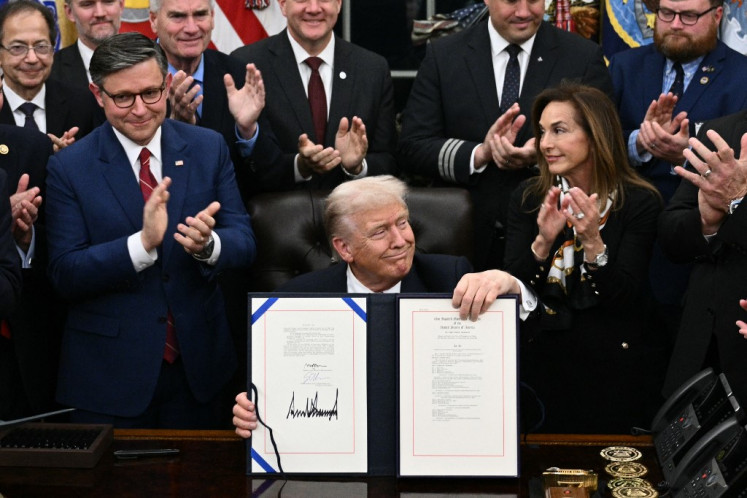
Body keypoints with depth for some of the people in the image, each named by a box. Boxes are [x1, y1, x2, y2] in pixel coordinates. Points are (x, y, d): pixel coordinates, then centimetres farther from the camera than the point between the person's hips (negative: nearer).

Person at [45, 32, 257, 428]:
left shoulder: (208, 148, 0)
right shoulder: (68, 168, -7)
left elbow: (245, 244, -2)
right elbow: (65, 275, -12)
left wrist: (207, 244, -26)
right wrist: (143, 243, -28)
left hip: (197, 365, 3)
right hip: (108, 373, -2)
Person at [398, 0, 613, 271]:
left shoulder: (585, 56, -2)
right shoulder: (443, 56, 0)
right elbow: (412, 148, -4)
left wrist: (542, 156, -24)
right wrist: (479, 154, -22)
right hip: (465, 238, 1)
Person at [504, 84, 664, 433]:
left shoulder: (641, 203, -7)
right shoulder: (527, 199, 2)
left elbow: (623, 299, -12)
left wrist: (593, 242, -28)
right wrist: (543, 241, -23)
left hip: (612, 365, -2)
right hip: (541, 361, 2)